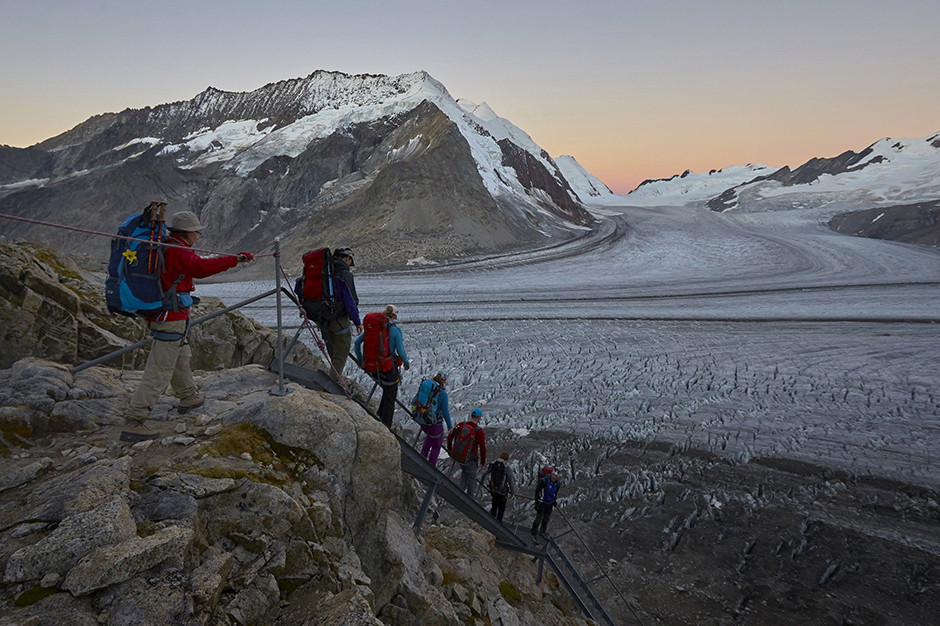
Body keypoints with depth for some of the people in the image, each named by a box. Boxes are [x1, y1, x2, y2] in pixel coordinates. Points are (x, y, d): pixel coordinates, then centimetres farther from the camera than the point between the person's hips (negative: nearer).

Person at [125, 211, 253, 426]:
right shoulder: (178, 252, -18)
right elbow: (201, 267, -32)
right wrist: (236, 259, -31)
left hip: (158, 313, 10)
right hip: (172, 318, -10)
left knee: (181, 358, 23)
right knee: (160, 369, -5)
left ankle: (189, 397, 37)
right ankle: (136, 413, -3)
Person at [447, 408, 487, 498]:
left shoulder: (461, 425, -10)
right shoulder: (479, 431, -21)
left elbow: (449, 436, 2)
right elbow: (483, 449, -15)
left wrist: (449, 448, 19)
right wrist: (483, 462, 1)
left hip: (456, 456, 4)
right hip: (470, 460, -4)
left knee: (464, 470, 35)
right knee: (471, 478, 20)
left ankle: (462, 489, 26)